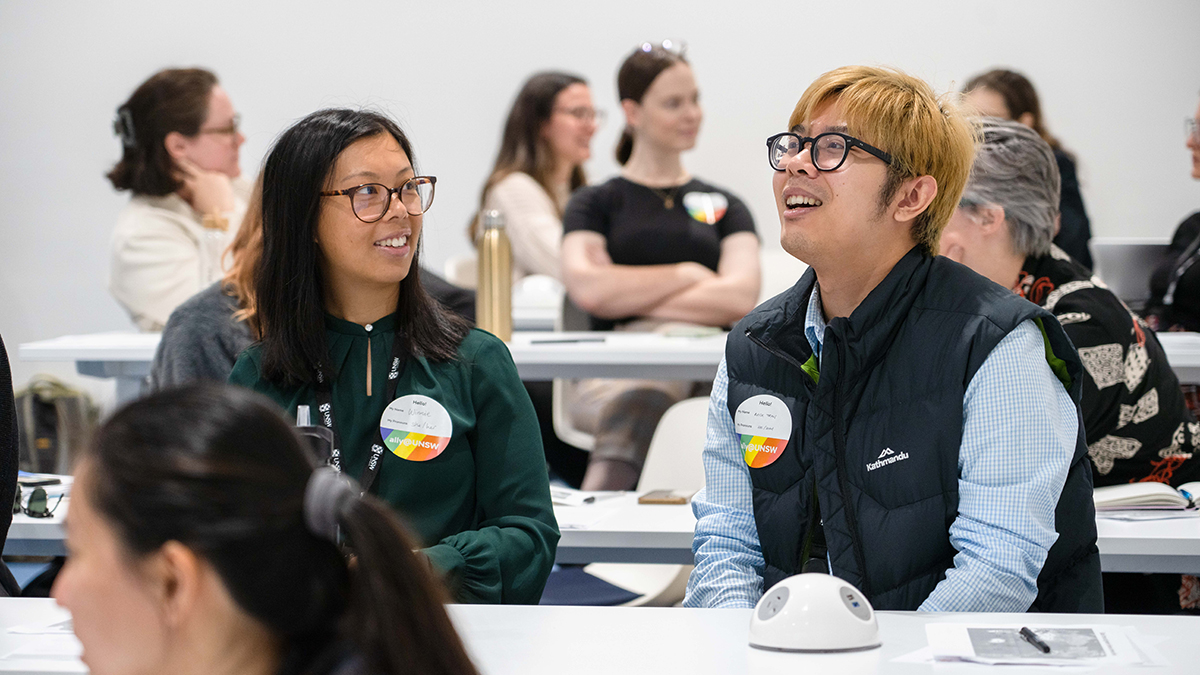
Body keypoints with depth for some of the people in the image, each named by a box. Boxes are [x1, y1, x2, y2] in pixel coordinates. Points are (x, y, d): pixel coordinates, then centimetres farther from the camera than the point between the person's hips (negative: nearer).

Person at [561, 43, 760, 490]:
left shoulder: (725, 207, 23)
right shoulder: (596, 204, 18)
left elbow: (739, 298, 4)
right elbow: (587, 288, -2)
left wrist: (627, 296, 1)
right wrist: (687, 274, 5)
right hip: (615, 371, -2)